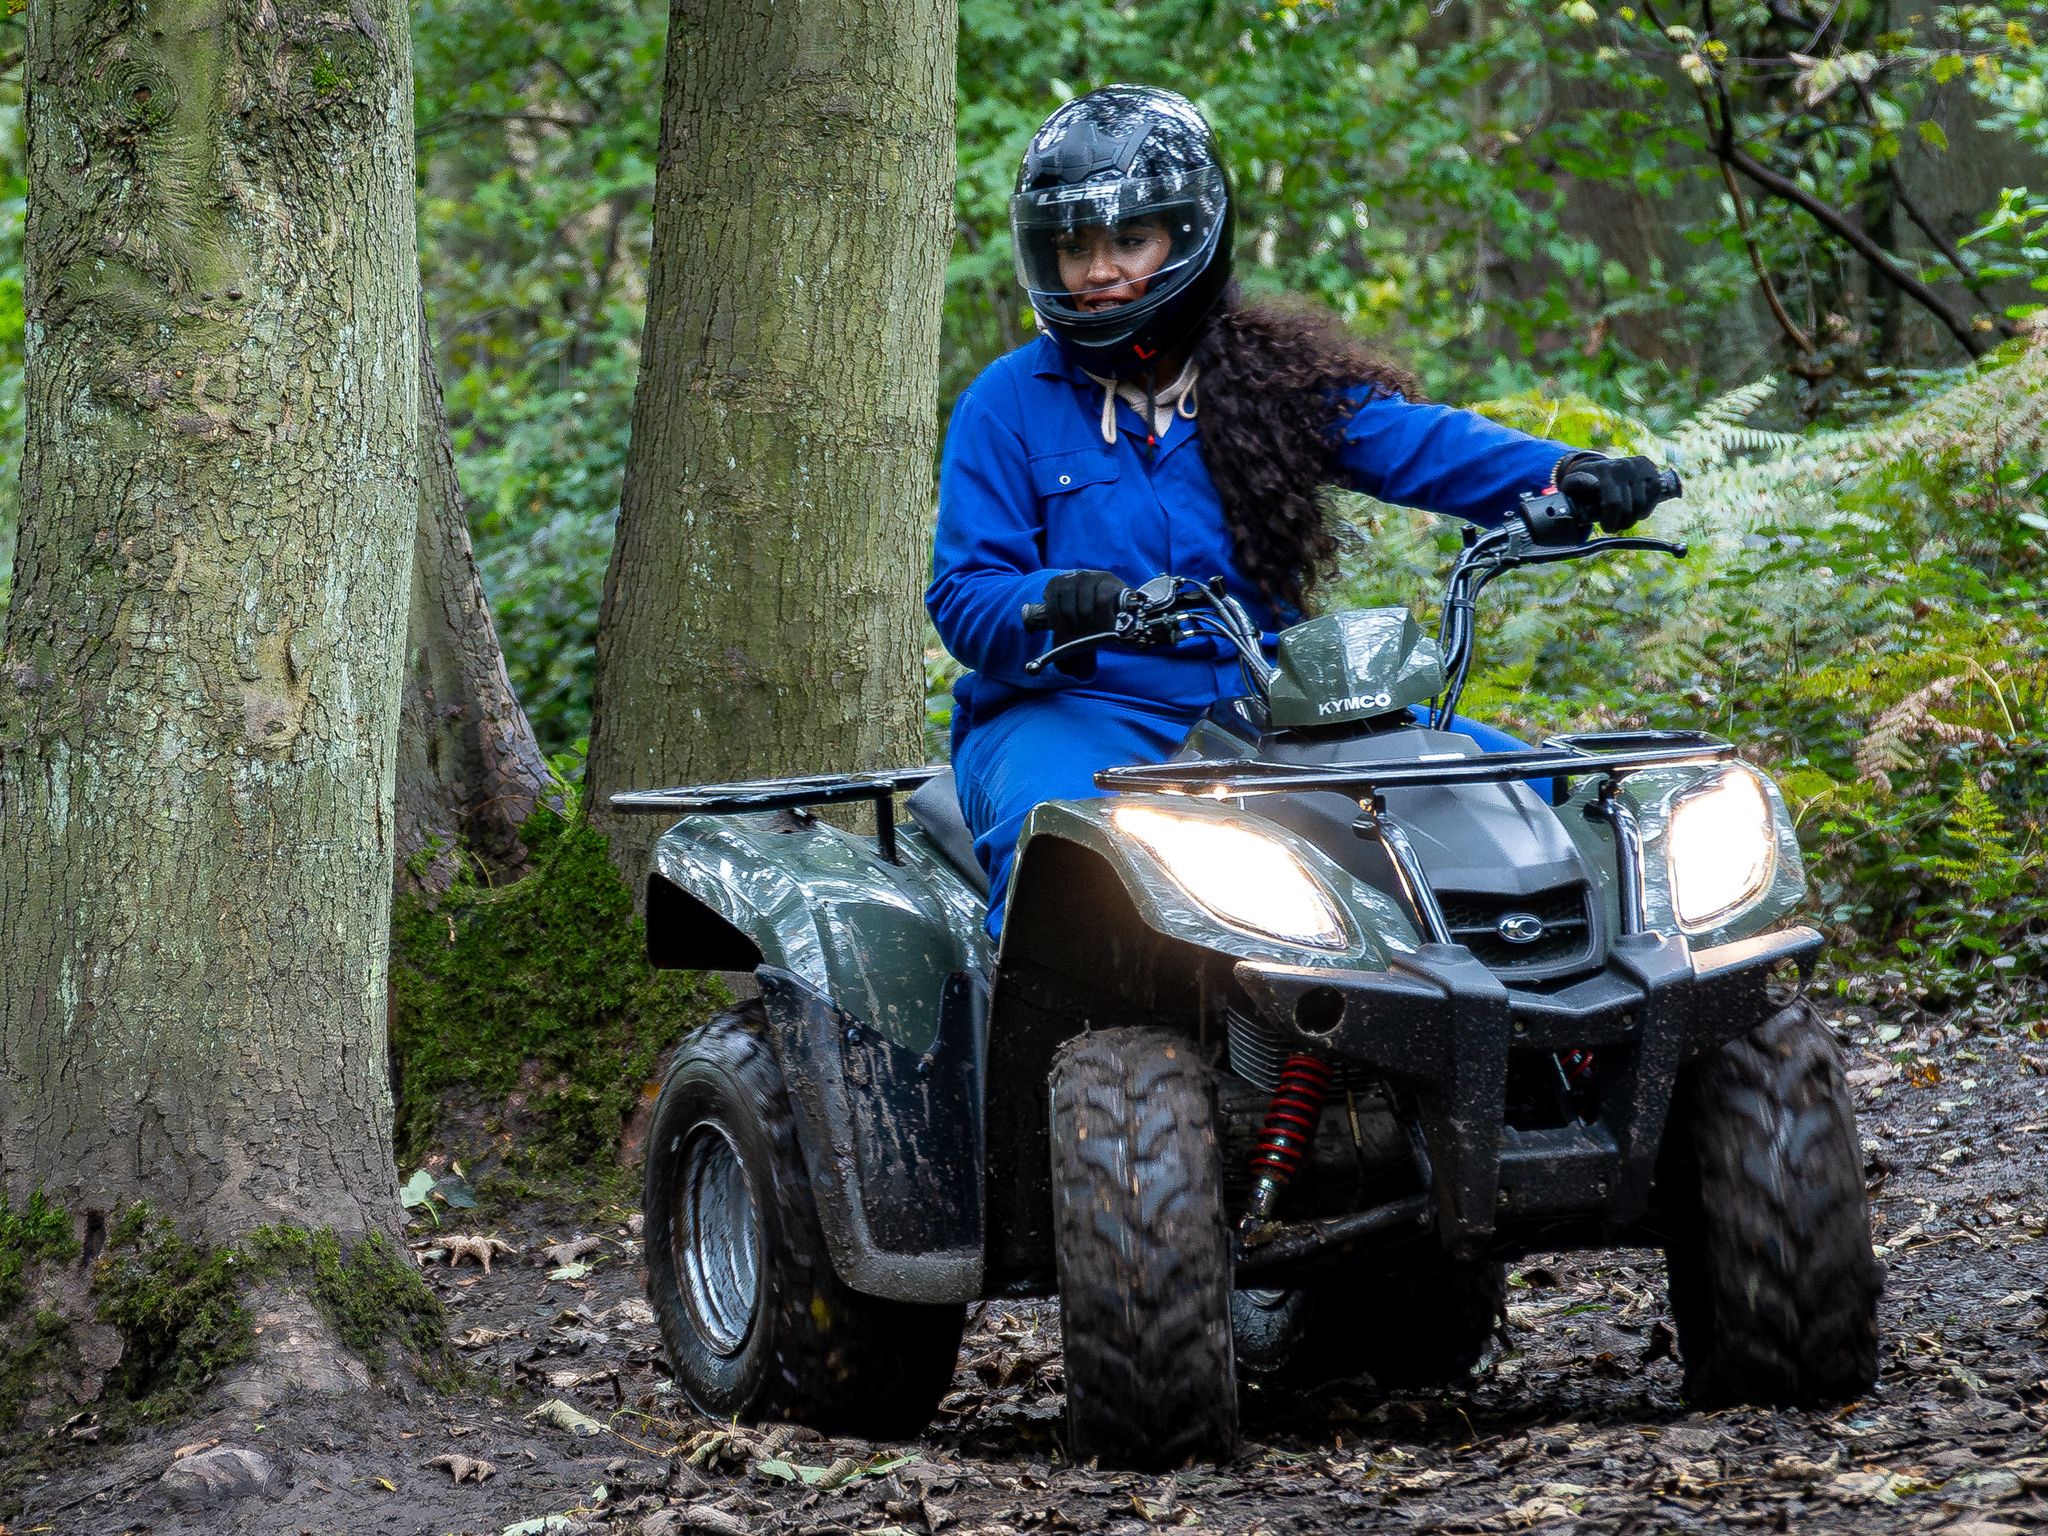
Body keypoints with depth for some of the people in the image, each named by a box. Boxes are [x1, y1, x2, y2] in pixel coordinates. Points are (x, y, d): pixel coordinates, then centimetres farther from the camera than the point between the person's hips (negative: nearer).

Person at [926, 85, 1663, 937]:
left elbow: (1422, 443, -4)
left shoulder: (1273, 376, 10)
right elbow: (964, 595, -4)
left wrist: (1566, 475, -23)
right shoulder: (1007, 402, 3)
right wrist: (1058, 603, -28)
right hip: (1071, 712, -3)